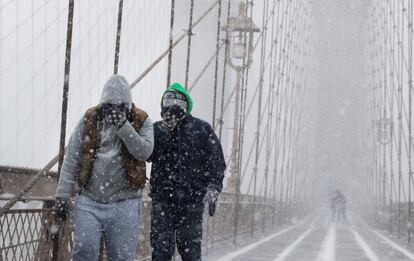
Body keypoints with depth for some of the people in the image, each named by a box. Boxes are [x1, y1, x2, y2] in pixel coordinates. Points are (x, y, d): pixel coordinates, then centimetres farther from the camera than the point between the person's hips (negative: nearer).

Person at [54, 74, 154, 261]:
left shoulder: (141, 122, 2)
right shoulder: (89, 120, 3)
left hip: (124, 204, 0)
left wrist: (123, 125, -21)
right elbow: (71, 160, 4)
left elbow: (144, 152, -14)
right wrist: (62, 195, 0)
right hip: (89, 201, 1)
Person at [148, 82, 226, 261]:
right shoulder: (157, 129, 10)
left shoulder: (202, 129, 5)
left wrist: (212, 190, -8)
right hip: (162, 200, 1)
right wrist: (167, 126, -12)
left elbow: (216, 161, 3)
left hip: (192, 201, -1)